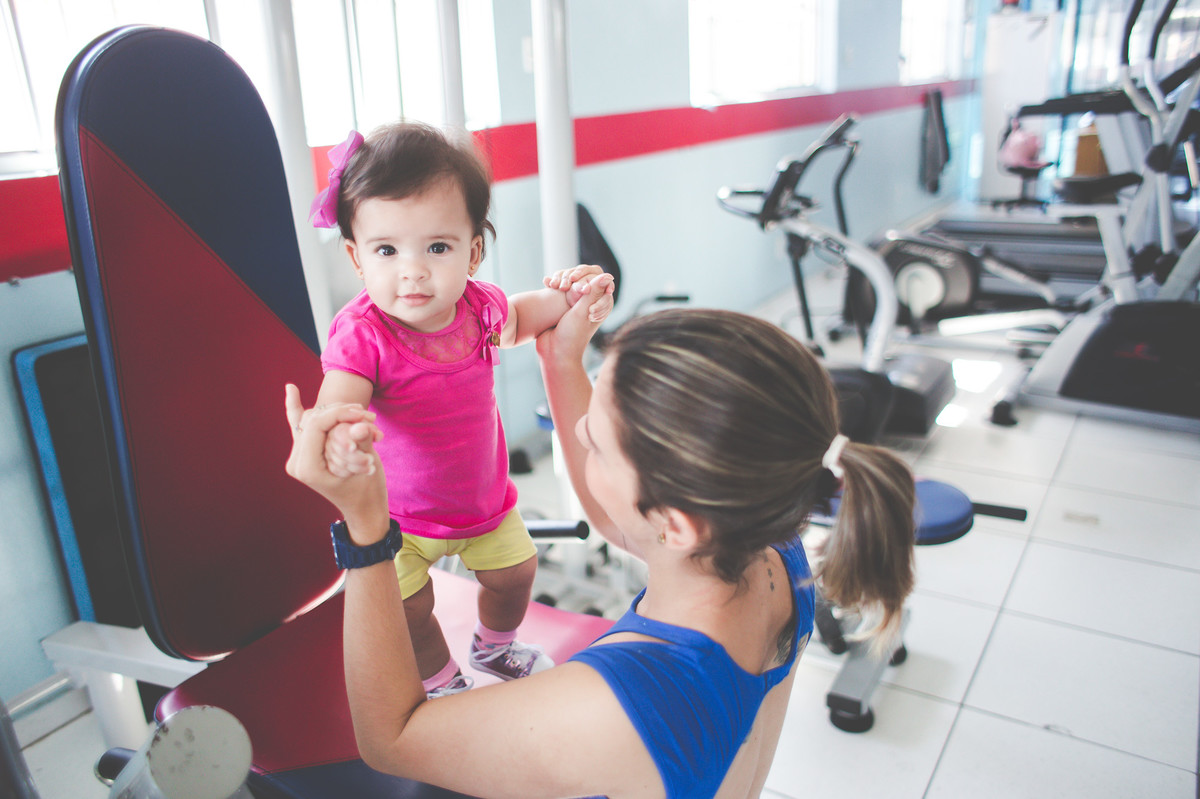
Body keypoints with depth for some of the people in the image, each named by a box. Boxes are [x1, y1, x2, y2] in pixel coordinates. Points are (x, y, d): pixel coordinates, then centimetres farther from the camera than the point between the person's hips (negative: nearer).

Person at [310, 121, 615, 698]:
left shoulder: (478, 305, -16)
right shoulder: (361, 334, -30)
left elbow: (515, 319, 8)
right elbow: (336, 401, -45)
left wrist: (564, 299, -11)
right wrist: (336, 434, -70)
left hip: (482, 494, 4)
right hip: (395, 510, -4)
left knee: (514, 571, 19)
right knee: (407, 610, -4)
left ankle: (494, 647, 53)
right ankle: (441, 683, 31)